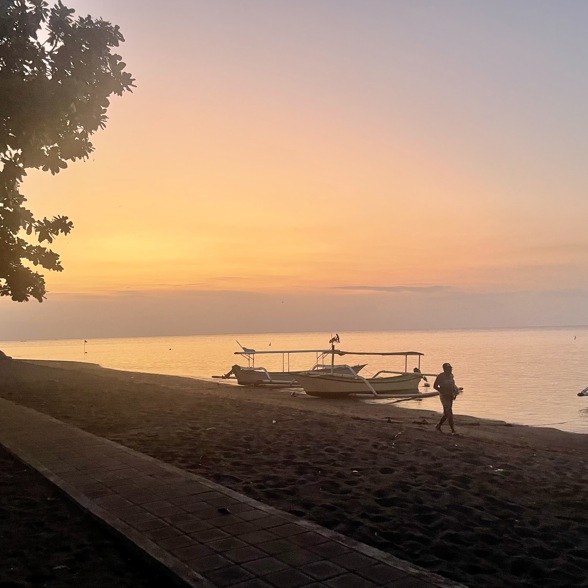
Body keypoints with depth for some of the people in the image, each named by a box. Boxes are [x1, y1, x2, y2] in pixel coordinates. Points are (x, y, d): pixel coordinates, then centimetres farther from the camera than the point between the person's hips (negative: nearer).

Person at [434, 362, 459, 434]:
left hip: (450, 396, 8)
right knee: (449, 413, -11)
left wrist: (455, 391, 4)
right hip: (444, 396, -8)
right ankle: (453, 431, -9)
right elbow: (435, 386, -13)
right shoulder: (441, 376, -14)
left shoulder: (451, 375, 8)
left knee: (446, 413, 13)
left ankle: (438, 426, 31)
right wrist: (444, 392, -19)